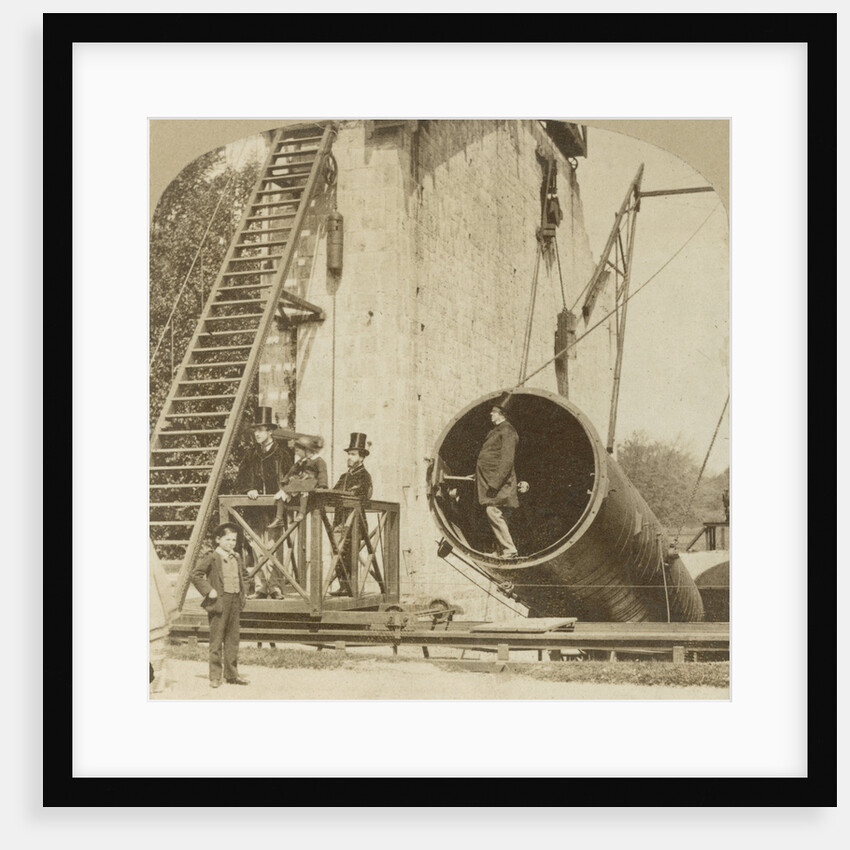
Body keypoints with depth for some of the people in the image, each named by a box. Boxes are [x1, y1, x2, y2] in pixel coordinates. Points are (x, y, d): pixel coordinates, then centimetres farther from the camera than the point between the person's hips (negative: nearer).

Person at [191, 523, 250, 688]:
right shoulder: (211, 558, -7)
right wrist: (208, 590, -16)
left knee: (233, 640, 10)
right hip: (219, 602, -7)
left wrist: (243, 591, 18)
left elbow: (243, 576, 32)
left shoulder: (236, 559, 15)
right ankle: (215, 676, 1)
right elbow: (196, 575, -12)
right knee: (216, 641, -3)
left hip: (235, 602, 7)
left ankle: (231, 674, 17)